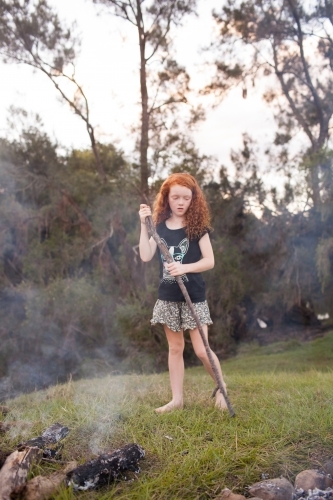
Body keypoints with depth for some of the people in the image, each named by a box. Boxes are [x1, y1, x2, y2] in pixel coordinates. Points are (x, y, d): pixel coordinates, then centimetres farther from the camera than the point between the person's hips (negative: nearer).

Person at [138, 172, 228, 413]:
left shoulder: (197, 226, -6)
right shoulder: (160, 227, 4)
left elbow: (209, 261, -11)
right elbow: (146, 256, -6)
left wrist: (185, 267, -27)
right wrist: (144, 224, -10)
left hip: (194, 297, -4)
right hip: (168, 296, 4)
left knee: (201, 350, -3)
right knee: (175, 347, 11)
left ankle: (222, 388, 22)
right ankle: (177, 398, 21)